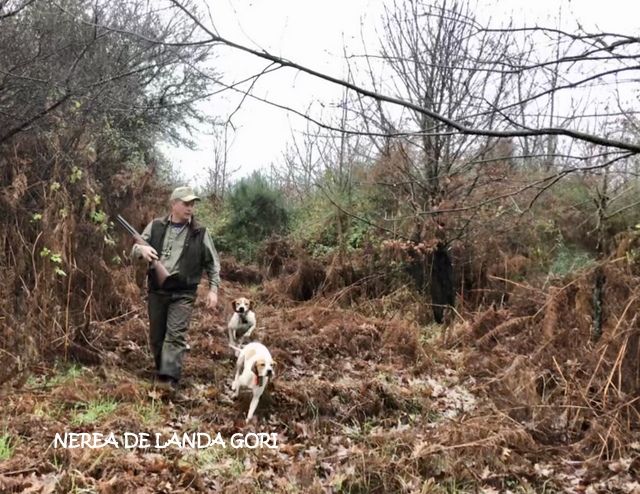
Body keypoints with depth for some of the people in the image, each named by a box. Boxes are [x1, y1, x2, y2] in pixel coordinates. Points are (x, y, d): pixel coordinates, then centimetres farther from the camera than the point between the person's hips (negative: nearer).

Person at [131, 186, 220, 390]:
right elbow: (134, 251, 8)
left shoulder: (199, 232, 0)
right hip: (157, 290, 3)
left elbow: (213, 263, 6)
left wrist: (213, 289, -2)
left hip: (183, 293, -3)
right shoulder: (156, 226, 3)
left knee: (175, 335, -13)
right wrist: (142, 249, -17)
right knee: (156, 335, 12)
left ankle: (169, 378, -18)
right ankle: (161, 370, 31)